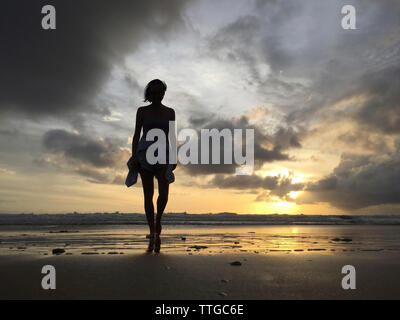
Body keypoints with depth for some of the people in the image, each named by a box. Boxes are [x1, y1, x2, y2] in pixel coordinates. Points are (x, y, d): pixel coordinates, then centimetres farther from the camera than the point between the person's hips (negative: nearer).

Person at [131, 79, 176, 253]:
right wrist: (133, 156, -6)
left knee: (164, 192, -18)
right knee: (148, 195, -3)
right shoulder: (142, 111, 9)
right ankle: (153, 235, 3)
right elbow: (136, 135, 6)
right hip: (145, 153, 0)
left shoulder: (170, 112, 12)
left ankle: (158, 220, 10)